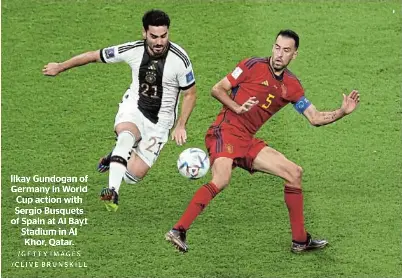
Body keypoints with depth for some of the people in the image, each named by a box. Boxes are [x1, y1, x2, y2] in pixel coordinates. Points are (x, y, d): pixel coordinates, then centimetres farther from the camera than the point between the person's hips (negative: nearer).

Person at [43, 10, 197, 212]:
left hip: (159, 121, 0)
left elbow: (190, 94, -2)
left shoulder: (180, 59, -17)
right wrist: (60, 67, 13)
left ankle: (116, 158, 25)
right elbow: (94, 56, 3)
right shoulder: (133, 51, -12)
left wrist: (180, 126, -11)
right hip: (133, 109, 1)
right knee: (127, 135, -38)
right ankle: (112, 192, -36)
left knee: (133, 176, -11)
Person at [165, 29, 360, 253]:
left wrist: (343, 112, -1)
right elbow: (217, 89, -2)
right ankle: (179, 231, -31)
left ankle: (300, 240, 14)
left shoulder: (292, 85, 12)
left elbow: (315, 118, 14)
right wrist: (238, 107, -18)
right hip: (226, 131, -7)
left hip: (247, 141, 7)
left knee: (294, 173, 7)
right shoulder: (253, 66, -4)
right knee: (221, 180, -32)